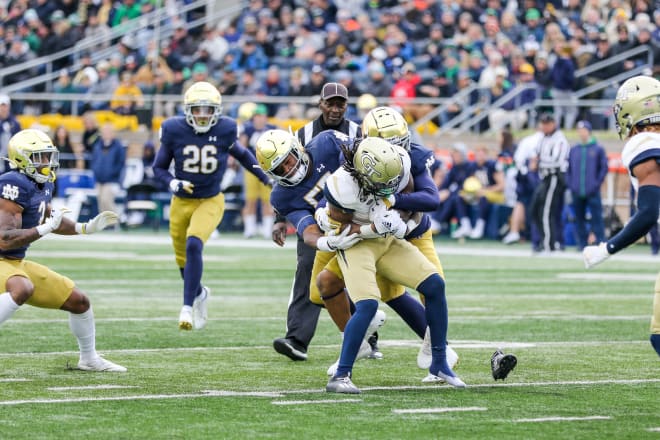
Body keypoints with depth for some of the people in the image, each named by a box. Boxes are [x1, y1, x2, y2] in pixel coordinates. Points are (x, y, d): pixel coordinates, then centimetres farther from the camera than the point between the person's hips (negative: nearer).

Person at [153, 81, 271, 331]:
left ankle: (187, 307, -22)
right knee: (183, 261, 12)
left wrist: (267, 179, 15)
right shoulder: (174, 130, -12)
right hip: (182, 202, 2)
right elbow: (159, 167, -1)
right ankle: (199, 294, 45)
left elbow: (241, 154, 10)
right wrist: (173, 183, -21)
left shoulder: (225, 130, -11)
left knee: (194, 245, -27)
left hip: (211, 201, -2)